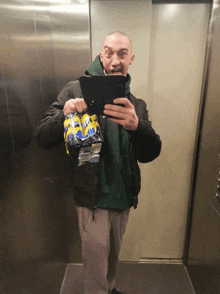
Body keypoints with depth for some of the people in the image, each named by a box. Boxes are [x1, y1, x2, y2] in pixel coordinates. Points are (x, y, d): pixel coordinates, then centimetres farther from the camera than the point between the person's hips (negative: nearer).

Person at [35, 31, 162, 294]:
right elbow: (42, 139, -10)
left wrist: (136, 125, -32)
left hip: (124, 197, 5)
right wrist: (64, 115, -31)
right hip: (92, 199, -4)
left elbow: (150, 154, -10)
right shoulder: (76, 90, -7)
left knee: (113, 256, 27)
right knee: (96, 263, 12)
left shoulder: (136, 105, 3)